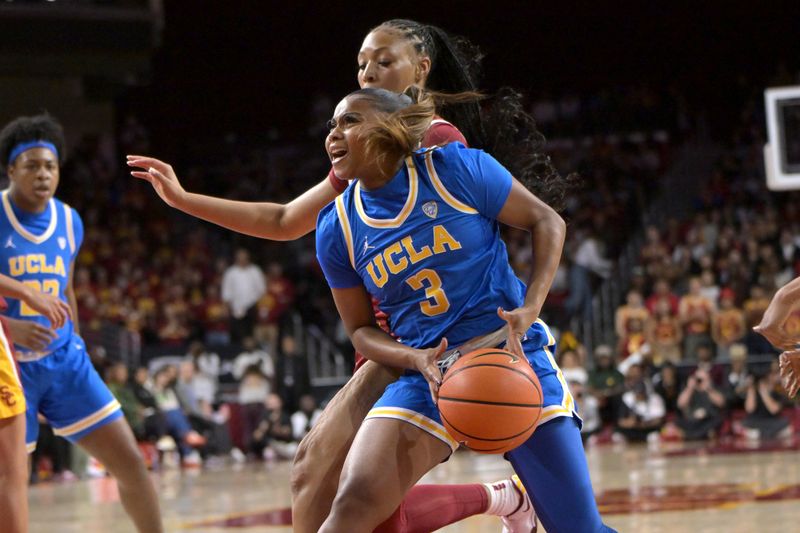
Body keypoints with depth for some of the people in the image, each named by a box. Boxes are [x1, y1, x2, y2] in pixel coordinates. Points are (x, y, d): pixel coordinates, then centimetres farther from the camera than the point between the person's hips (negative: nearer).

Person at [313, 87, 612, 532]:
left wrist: (529, 311, -14)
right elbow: (361, 328, 9)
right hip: (427, 375, 2)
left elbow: (546, 221, 0)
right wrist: (415, 359, -12)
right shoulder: (337, 230, 1)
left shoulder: (457, 169, -8)